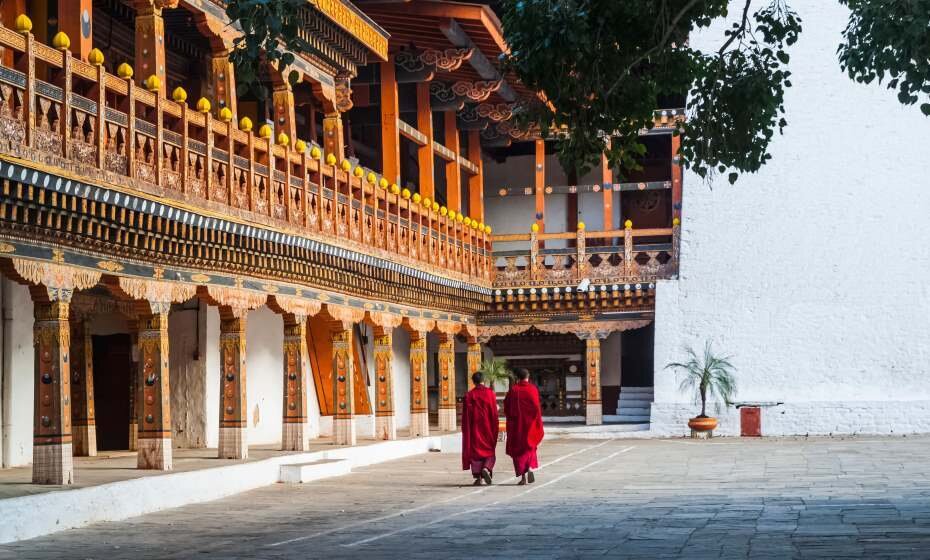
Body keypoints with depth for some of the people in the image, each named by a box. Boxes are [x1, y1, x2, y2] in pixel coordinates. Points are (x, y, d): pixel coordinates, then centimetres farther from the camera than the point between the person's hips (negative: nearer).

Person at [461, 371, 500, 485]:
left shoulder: (468, 395, -3)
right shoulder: (490, 393, -4)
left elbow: (466, 415, -2)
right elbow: (494, 412, -2)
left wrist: (466, 430, 6)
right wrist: (495, 428, 5)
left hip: (474, 428, 0)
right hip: (488, 427, 0)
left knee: (475, 450, 7)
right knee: (489, 450, 11)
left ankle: (478, 477, 2)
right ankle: (486, 469, -15)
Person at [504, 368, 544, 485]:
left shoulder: (513, 390, -3)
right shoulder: (532, 389, -5)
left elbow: (506, 407, -1)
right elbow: (536, 407, -9)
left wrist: (510, 419, 14)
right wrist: (539, 422, -2)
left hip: (516, 424, 0)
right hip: (530, 423, 0)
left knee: (518, 449, 6)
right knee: (530, 446, 17)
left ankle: (522, 476, 0)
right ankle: (530, 468, -7)